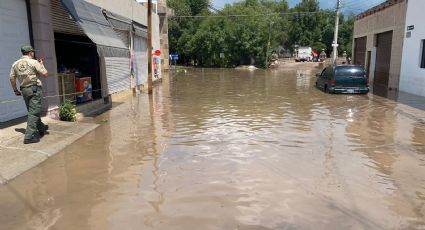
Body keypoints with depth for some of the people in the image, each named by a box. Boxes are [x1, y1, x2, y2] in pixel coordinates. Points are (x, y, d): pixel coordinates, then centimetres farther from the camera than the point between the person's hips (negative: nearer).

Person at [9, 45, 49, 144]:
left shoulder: (15, 64, 9)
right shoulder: (34, 62, -8)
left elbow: (12, 78, 10)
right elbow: (45, 74, -7)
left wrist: (15, 90, 20)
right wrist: (41, 64, 9)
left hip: (24, 90, 7)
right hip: (34, 89, -7)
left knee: (32, 111, 19)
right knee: (34, 112, -7)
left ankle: (41, 128, 37)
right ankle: (29, 136, -11)